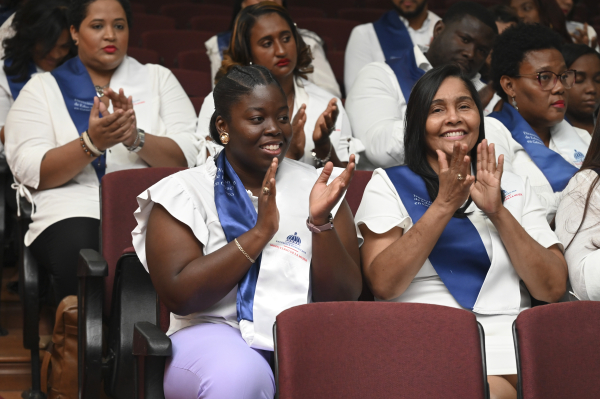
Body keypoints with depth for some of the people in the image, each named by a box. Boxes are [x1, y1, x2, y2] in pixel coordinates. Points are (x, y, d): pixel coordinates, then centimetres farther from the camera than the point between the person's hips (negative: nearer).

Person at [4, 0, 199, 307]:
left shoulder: (158, 79, 19)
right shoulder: (44, 88, 14)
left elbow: (189, 158, 6)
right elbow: (29, 172, -1)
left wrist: (137, 139, -13)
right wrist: (91, 143, -16)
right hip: (74, 209, -1)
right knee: (80, 256, -36)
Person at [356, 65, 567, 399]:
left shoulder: (514, 187, 18)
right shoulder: (389, 184, 11)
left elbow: (553, 289, 5)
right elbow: (383, 284, -5)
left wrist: (497, 211, -4)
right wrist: (444, 205, -10)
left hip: (507, 349, 1)